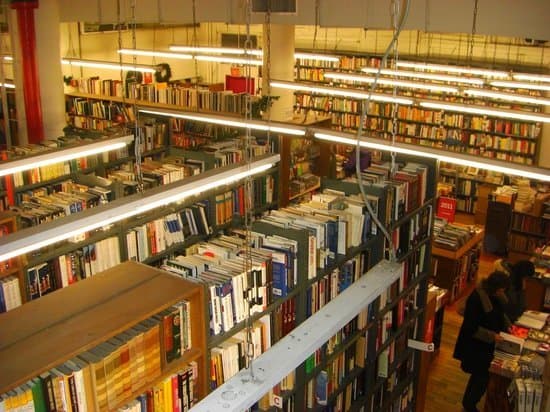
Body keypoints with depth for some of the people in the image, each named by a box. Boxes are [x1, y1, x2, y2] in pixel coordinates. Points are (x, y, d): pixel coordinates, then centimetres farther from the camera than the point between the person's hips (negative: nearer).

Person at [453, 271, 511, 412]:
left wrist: (507, 326, 1)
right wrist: (492, 336, -26)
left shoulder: (495, 296, -2)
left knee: (480, 374, 20)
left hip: (487, 344, 9)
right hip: (474, 345, -9)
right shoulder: (476, 298, -28)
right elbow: (471, 328, -26)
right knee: (482, 376, -2)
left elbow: (500, 313, 17)